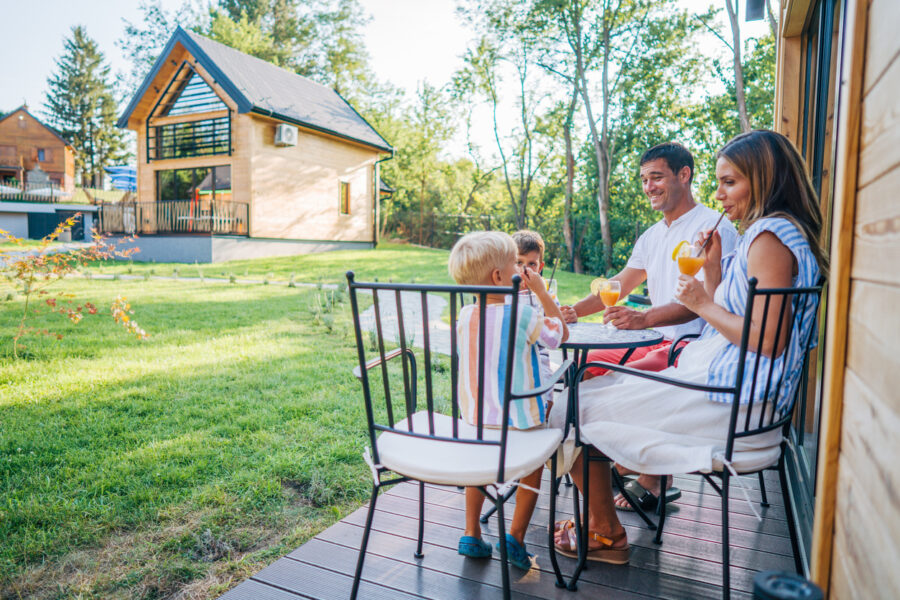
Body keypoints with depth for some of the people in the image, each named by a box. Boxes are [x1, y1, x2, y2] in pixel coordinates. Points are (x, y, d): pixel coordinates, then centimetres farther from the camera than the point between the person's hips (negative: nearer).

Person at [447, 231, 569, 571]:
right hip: (520, 419, -4)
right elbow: (561, 334, -1)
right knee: (533, 465, 25)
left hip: (475, 415, 4)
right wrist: (541, 292, -2)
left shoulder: (465, 316, -5)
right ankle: (515, 536, 21)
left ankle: (471, 534, 35)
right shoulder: (523, 316, -19)